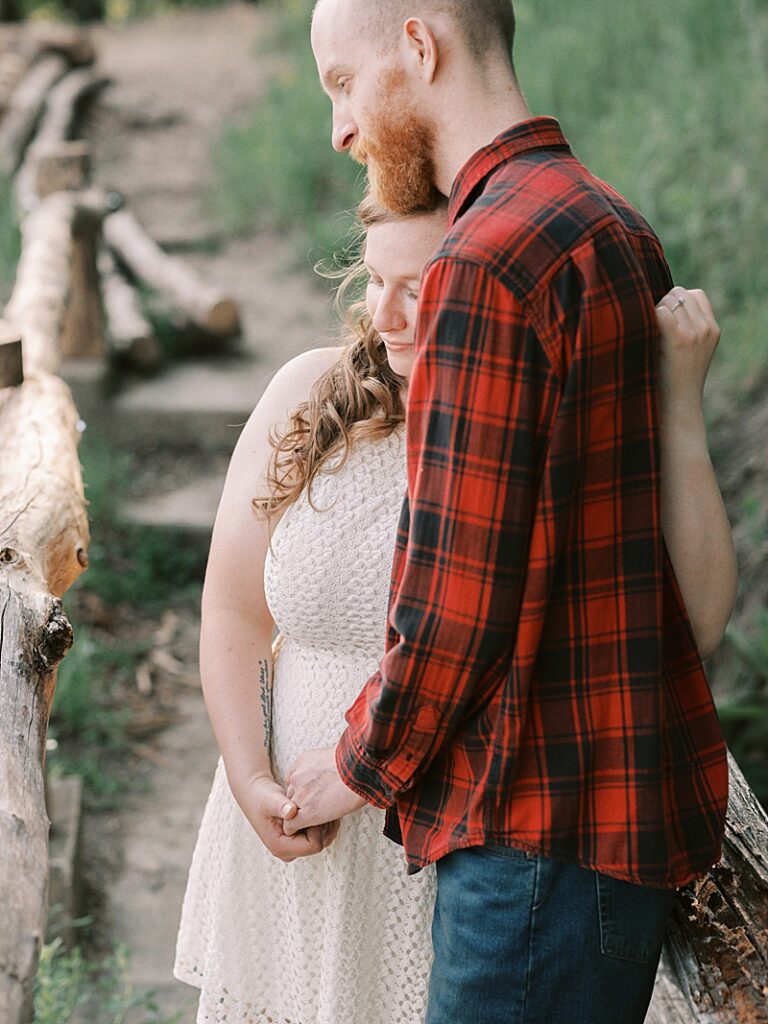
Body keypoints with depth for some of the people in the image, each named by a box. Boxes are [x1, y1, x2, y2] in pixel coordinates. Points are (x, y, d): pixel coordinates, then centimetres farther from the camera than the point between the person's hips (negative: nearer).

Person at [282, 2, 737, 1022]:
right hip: (637, 787, 10)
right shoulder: (617, 229, 13)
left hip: (545, 814, -10)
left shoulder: (487, 264, -18)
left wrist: (364, 762, -2)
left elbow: (460, 590, -19)